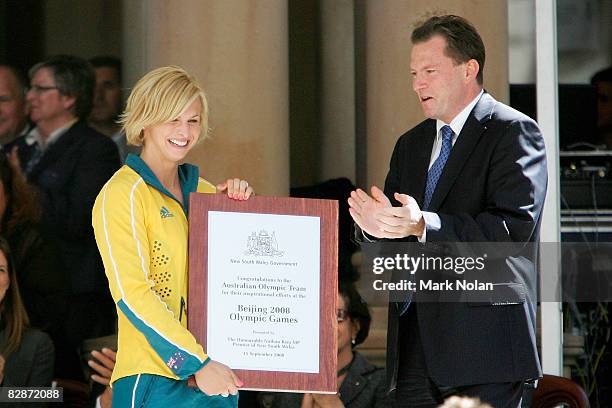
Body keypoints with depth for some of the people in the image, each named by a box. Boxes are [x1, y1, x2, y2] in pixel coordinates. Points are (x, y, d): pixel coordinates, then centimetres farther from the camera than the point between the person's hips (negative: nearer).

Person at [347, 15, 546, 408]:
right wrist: (373, 224, -10)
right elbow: (388, 242, 16)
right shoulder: (411, 144, 21)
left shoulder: (514, 132, -3)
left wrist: (423, 226, -26)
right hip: (415, 345, 7)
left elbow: (514, 226, -16)